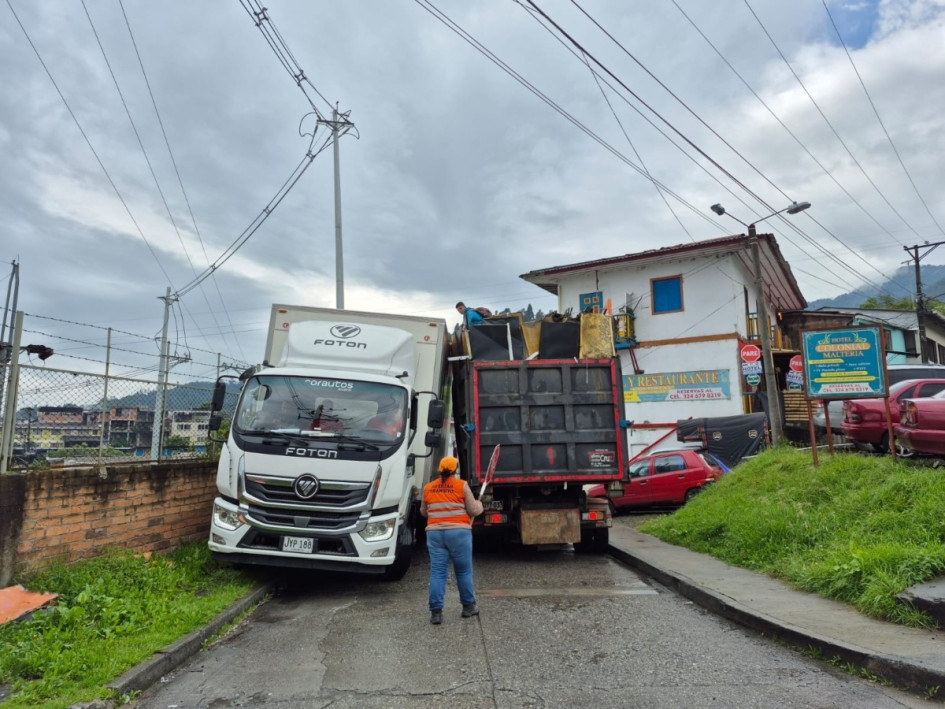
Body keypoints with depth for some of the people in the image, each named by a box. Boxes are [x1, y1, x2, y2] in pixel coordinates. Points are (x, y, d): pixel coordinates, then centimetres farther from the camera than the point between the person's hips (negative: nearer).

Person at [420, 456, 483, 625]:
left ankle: (436, 611, 2)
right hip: (458, 532, -2)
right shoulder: (462, 485, -3)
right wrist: (479, 505, 21)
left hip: (434, 532, 3)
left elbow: (423, 512, 19)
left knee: (437, 572, 4)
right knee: (464, 571, 12)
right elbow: (473, 510, -1)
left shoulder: (428, 488, 8)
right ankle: (469, 606, 23)